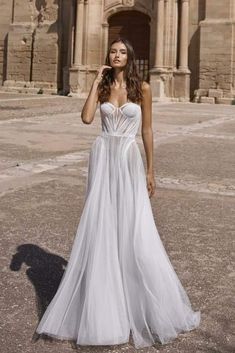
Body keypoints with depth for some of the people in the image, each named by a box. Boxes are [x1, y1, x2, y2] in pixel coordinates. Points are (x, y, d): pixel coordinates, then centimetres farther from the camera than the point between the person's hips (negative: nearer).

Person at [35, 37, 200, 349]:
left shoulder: (142, 88, 0)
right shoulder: (102, 86, 7)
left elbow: (147, 130, 3)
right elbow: (86, 118, -10)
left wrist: (150, 171, 2)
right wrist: (96, 82, -6)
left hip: (129, 160, -2)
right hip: (102, 158, 2)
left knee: (135, 232, -4)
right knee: (99, 227, 4)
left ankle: (148, 306, 15)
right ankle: (99, 305, 19)